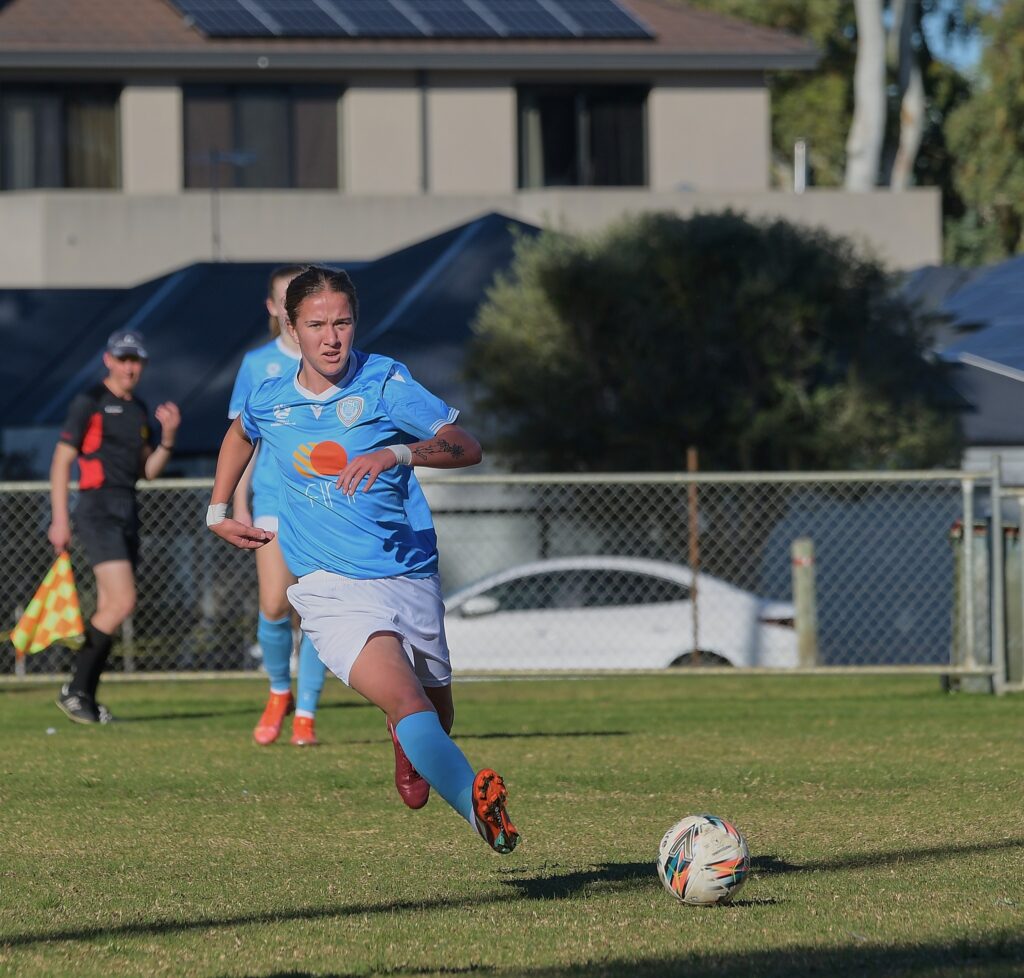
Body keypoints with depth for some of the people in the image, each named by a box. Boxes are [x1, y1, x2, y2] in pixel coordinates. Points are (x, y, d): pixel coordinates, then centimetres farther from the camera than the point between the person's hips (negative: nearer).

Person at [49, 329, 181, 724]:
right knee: (123, 601, -18)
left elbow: (149, 470, 18)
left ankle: (85, 697, 10)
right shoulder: (89, 403, -5)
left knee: (109, 609, 6)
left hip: (128, 512, 8)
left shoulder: (138, 410, 16)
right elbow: (61, 461, -7)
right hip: (98, 509, -8)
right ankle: (74, 690, -11)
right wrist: (59, 520, -12)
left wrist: (168, 435, 1)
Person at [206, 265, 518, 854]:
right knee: (408, 704, -27)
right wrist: (218, 513, 25)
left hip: (412, 578, 1)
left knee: (438, 716, 18)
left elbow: (466, 447, -15)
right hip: (334, 586, -1)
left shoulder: (383, 382, -5)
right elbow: (240, 436, 30)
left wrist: (397, 454, -32)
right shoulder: (269, 401, 4)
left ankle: (407, 751, 55)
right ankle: (478, 806, -45)